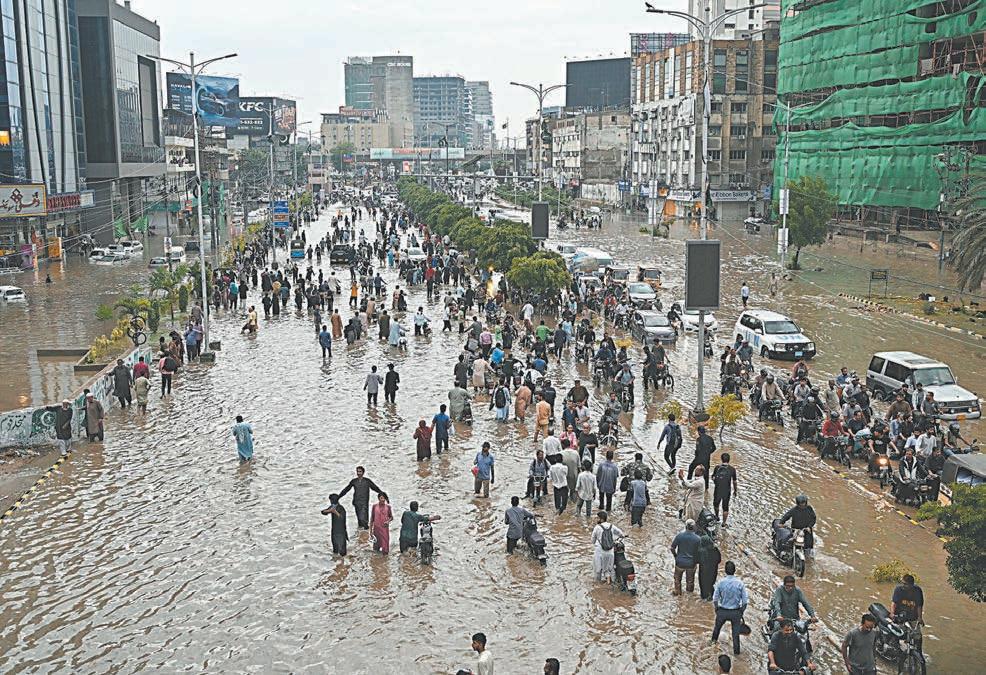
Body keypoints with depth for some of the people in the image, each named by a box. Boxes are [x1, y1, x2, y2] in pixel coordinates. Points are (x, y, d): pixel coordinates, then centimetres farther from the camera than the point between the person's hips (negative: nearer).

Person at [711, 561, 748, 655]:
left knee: (718, 625, 30)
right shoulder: (740, 583, -14)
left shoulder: (721, 583, -13)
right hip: (736, 612, -2)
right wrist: (741, 612, 6)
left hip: (722, 611, 2)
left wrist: (716, 609, 10)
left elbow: (715, 599, -7)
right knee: (736, 632, 15)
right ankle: (736, 651, 25)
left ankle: (714, 639, 55)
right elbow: (745, 601, -9)